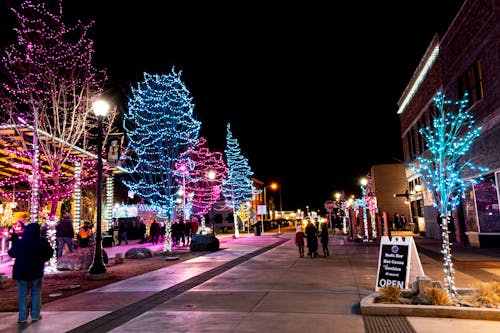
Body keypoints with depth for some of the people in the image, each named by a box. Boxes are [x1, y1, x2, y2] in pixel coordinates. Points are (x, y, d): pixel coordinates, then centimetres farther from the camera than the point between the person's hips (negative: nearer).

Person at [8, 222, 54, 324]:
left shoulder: (20, 242, -12)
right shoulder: (42, 242, -10)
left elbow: (11, 253, 1)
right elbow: (50, 253, 2)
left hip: (21, 272, 0)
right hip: (37, 272, 1)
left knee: (22, 294, 9)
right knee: (36, 293, 12)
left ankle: (22, 317, 10)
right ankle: (35, 315, 14)